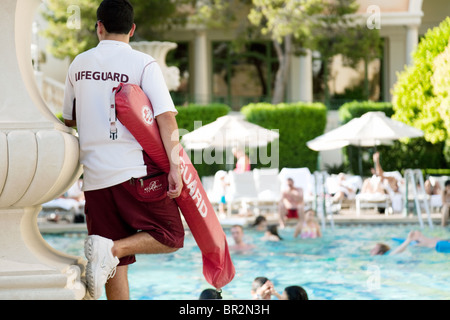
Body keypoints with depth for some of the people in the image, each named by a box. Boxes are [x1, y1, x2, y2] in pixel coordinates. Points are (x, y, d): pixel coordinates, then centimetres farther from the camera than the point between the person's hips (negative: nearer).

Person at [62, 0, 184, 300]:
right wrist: (174, 167, -14)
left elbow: (69, 120, 22)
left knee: (117, 263, 9)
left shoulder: (79, 64, 10)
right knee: (170, 237, 6)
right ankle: (111, 248, -17)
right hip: (135, 171, -5)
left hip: (94, 174, 5)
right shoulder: (144, 64, -4)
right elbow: (166, 116, -14)